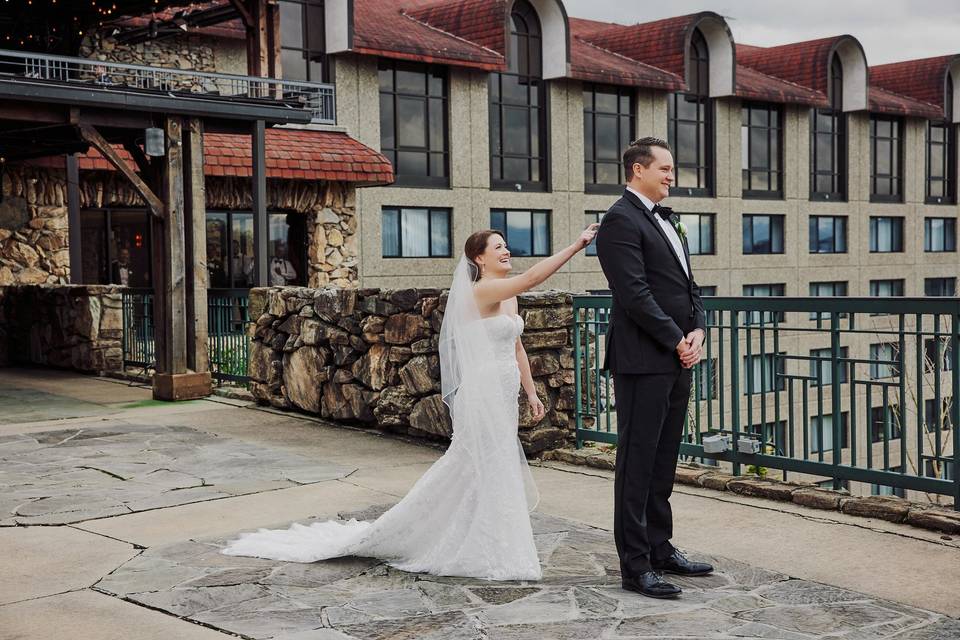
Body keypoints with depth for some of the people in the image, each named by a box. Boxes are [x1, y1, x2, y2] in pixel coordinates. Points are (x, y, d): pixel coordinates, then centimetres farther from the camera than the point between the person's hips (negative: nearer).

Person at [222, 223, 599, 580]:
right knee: (488, 472, -4)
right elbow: (532, 277, -29)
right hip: (484, 395, -9)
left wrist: (531, 391, 16)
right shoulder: (481, 290, -14)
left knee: (471, 471, 13)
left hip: (503, 397, 9)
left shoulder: (508, 298, 14)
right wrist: (577, 245, -28)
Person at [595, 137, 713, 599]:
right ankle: (635, 566, 3)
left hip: (677, 361, 9)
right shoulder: (621, 220, -10)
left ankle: (660, 549, 24)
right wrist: (678, 341, -12)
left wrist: (698, 331, 2)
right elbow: (635, 294, -18)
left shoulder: (666, 220, 20)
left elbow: (688, 285, 20)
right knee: (637, 462, -3)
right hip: (643, 361, -9)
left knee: (663, 462, 15)